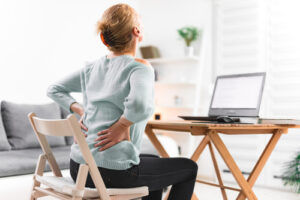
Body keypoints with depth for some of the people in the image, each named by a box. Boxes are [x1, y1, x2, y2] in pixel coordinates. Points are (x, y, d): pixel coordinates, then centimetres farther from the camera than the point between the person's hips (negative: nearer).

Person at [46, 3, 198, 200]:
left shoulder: (93, 67, 7)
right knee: (188, 168, 13)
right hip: (112, 171, -8)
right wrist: (122, 126, -17)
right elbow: (141, 106, -35)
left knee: (156, 162, 32)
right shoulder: (139, 67, -13)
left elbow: (54, 90, 18)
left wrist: (81, 111, 7)